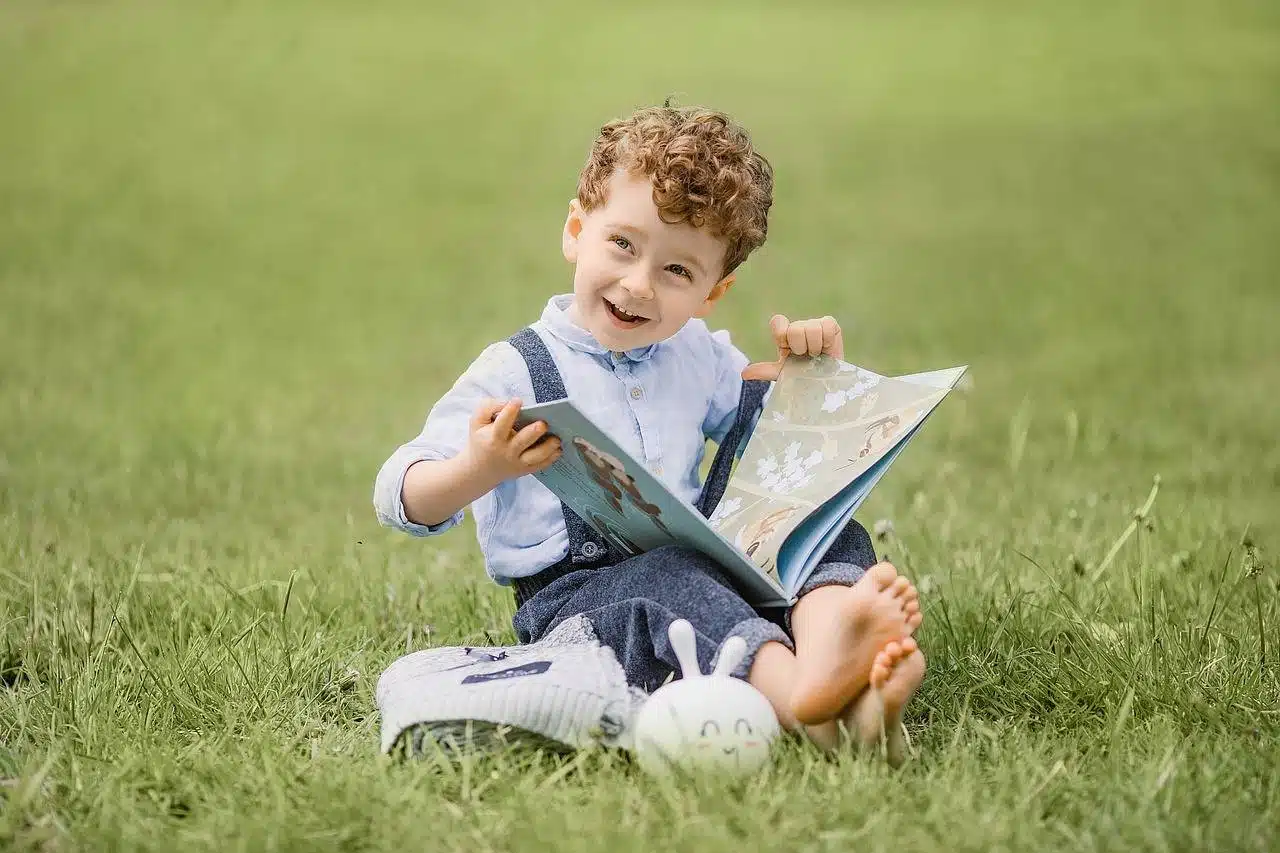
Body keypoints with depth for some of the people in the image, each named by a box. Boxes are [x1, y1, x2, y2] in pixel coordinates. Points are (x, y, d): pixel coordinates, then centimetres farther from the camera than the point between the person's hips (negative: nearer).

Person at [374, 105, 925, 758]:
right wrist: (478, 471, -32)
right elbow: (400, 498, -10)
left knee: (835, 535, -13)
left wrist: (811, 372, 10)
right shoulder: (517, 373, -4)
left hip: (701, 569, 6)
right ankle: (795, 688, -63)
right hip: (569, 596, -6)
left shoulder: (701, 356, 16)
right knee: (670, 579, -36)